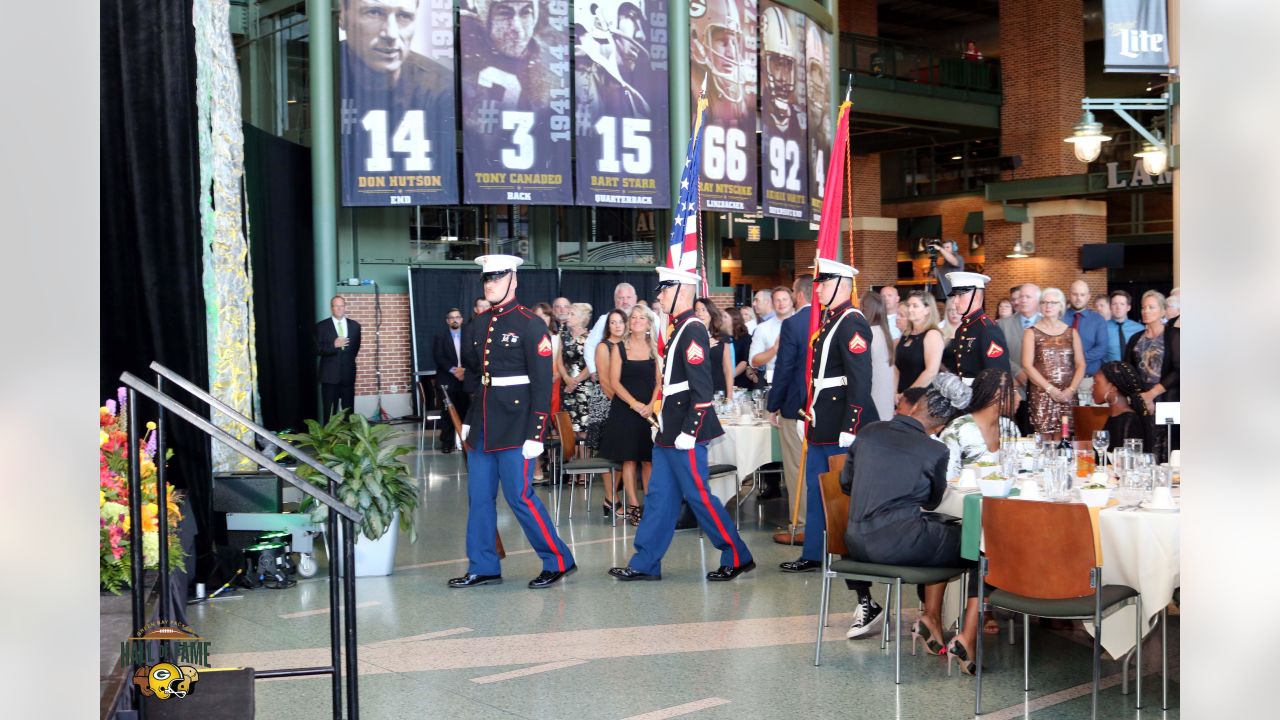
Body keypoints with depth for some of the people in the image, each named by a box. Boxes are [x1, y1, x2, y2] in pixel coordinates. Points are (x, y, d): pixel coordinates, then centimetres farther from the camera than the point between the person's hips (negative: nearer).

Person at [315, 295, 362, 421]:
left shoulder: (355, 326, 10)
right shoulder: (321, 326, 1)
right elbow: (318, 349, -6)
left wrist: (348, 361, 13)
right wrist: (334, 345, -19)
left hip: (348, 374, 2)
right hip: (330, 374, -2)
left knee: (348, 409, 3)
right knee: (329, 410, -2)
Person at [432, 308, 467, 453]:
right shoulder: (440, 337, 7)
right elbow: (438, 357, -5)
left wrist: (464, 370, -14)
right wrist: (453, 370, -16)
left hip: (464, 379, 1)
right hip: (447, 380, -1)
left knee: (464, 411, -3)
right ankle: (447, 442, 5)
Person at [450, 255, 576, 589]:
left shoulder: (531, 324, -9)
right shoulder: (479, 324, 11)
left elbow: (543, 383, -12)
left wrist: (536, 433, -16)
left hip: (515, 423, -7)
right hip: (482, 422, 7)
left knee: (519, 496, -5)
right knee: (479, 497, 9)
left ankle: (558, 561, 9)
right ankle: (483, 568, 19)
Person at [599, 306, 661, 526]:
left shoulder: (654, 349, 8)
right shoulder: (619, 348, 2)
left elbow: (658, 381, 5)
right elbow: (614, 382, -4)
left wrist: (650, 405, -11)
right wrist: (634, 404, -15)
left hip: (649, 410, 2)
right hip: (625, 410, -2)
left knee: (648, 458, 2)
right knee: (629, 458, -1)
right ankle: (634, 505, 4)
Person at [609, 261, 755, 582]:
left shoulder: (693, 330, -15)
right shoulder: (680, 328, 14)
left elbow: (701, 387, -21)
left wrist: (688, 433, -22)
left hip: (685, 433, -10)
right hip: (669, 433, 10)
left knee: (698, 495, -3)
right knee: (659, 496, 11)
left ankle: (737, 557, 9)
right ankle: (645, 564, 17)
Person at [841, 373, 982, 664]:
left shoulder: (868, 432, 5)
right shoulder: (934, 451, -9)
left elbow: (846, 484, 16)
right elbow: (934, 500, 9)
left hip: (856, 542, 7)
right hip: (898, 545, -7)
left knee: (941, 533, 31)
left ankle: (931, 617, 29)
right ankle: (968, 637, 2)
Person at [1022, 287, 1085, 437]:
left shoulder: (1071, 333, 13)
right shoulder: (1031, 333, 5)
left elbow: (1080, 365, 10)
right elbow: (1027, 366, -3)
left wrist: (1071, 390, -6)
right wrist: (1051, 389, -11)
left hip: (1067, 396, 2)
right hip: (1041, 396, -2)